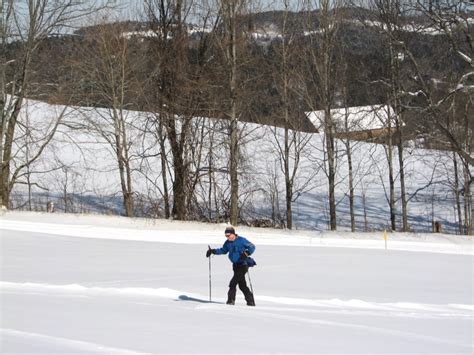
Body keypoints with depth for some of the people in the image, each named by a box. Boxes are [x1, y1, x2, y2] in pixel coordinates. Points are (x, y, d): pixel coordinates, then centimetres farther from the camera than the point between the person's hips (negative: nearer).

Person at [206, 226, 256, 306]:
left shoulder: (241, 240, -13)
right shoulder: (228, 242, 7)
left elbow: (252, 247, -10)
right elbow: (223, 250, 23)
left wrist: (246, 253, -27)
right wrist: (213, 251, 10)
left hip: (242, 265, -8)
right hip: (235, 265, 8)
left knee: (233, 282, -14)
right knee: (242, 284, 9)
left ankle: (231, 299, -6)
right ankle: (250, 301, 15)